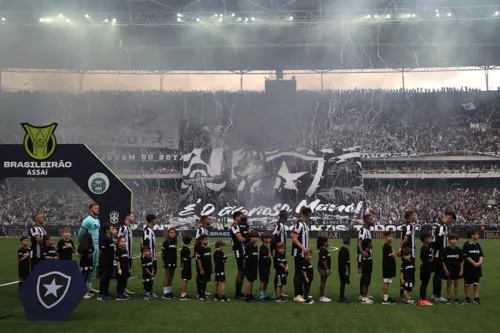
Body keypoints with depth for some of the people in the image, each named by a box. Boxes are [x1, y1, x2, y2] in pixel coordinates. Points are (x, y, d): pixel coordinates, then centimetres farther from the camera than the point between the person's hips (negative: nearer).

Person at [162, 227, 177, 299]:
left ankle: (169, 292, 20)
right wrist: (164, 261, -7)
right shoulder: (166, 242, -9)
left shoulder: (175, 242, 8)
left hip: (173, 262, 6)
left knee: (171, 277, 11)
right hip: (168, 262, -6)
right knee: (167, 277, -3)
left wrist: (175, 261, 12)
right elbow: (162, 253, -7)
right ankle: (165, 293, 3)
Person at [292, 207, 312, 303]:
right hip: (299, 253, -10)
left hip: (303, 253, 10)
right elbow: (294, 238, -19)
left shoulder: (305, 224, 15)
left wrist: (306, 249, 16)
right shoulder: (299, 224, -15)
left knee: (302, 273, 14)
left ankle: (301, 293, 21)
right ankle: (296, 295, -1)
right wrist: (303, 248, -26)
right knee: (298, 273, -6)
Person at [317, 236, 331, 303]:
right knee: (323, 283, -4)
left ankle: (322, 296, 20)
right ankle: (321, 297, 1)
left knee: (323, 283, 14)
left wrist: (328, 269, 20)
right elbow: (323, 261, -22)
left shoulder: (324, 250, 13)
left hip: (324, 269, 10)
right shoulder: (323, 251, -19)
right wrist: (327, 270, -21)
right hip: (323, 269, -10)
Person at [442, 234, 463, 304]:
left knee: (456, 284, 9)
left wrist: (461, 270, -2)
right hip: (448, 270, -2)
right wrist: (445, 269, -8)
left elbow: (461, 261, 3)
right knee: (449, 284, 6)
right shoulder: (447, 250, -8)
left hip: (457, 270, 2)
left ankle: (457, 299, 16)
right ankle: (449, 299, 13)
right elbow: (443, 261, -4)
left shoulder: (459, 250, -2)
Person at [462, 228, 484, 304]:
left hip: (477, 267, 5)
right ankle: (467, 297, 12)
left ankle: (476, 297, 12)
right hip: (468, 267, -5)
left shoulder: (477, 245, 10)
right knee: (467, 282, 3)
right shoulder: (466, 245, -9)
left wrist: (479, 262, -9)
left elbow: (481, 255, 8)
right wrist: (474, 263, -15)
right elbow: (466, 256, -13)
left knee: (476, 283, 7)